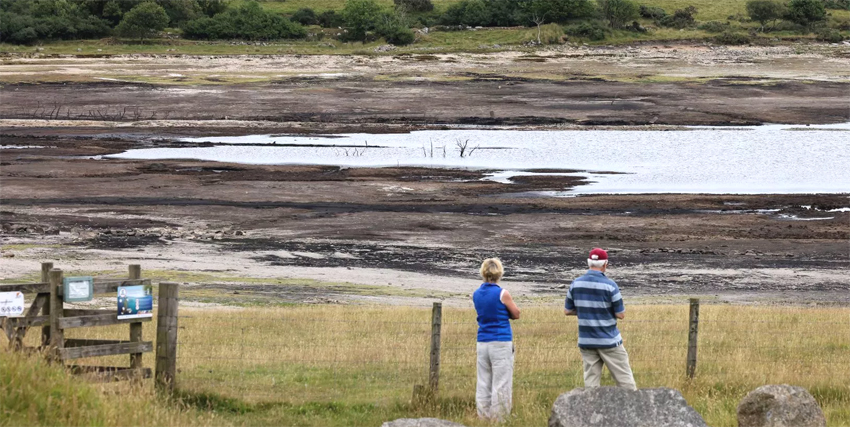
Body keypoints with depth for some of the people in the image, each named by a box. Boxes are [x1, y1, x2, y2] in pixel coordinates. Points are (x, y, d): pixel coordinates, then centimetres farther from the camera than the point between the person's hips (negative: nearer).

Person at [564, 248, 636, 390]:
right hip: (609, 341, -4)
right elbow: (621, 314, -8)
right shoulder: (610, 285, -13)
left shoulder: (576, 284, -1)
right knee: (624, 378, 4)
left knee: (591, 380, 7)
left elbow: (567, 311, 8)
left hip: (586, 341, 4)